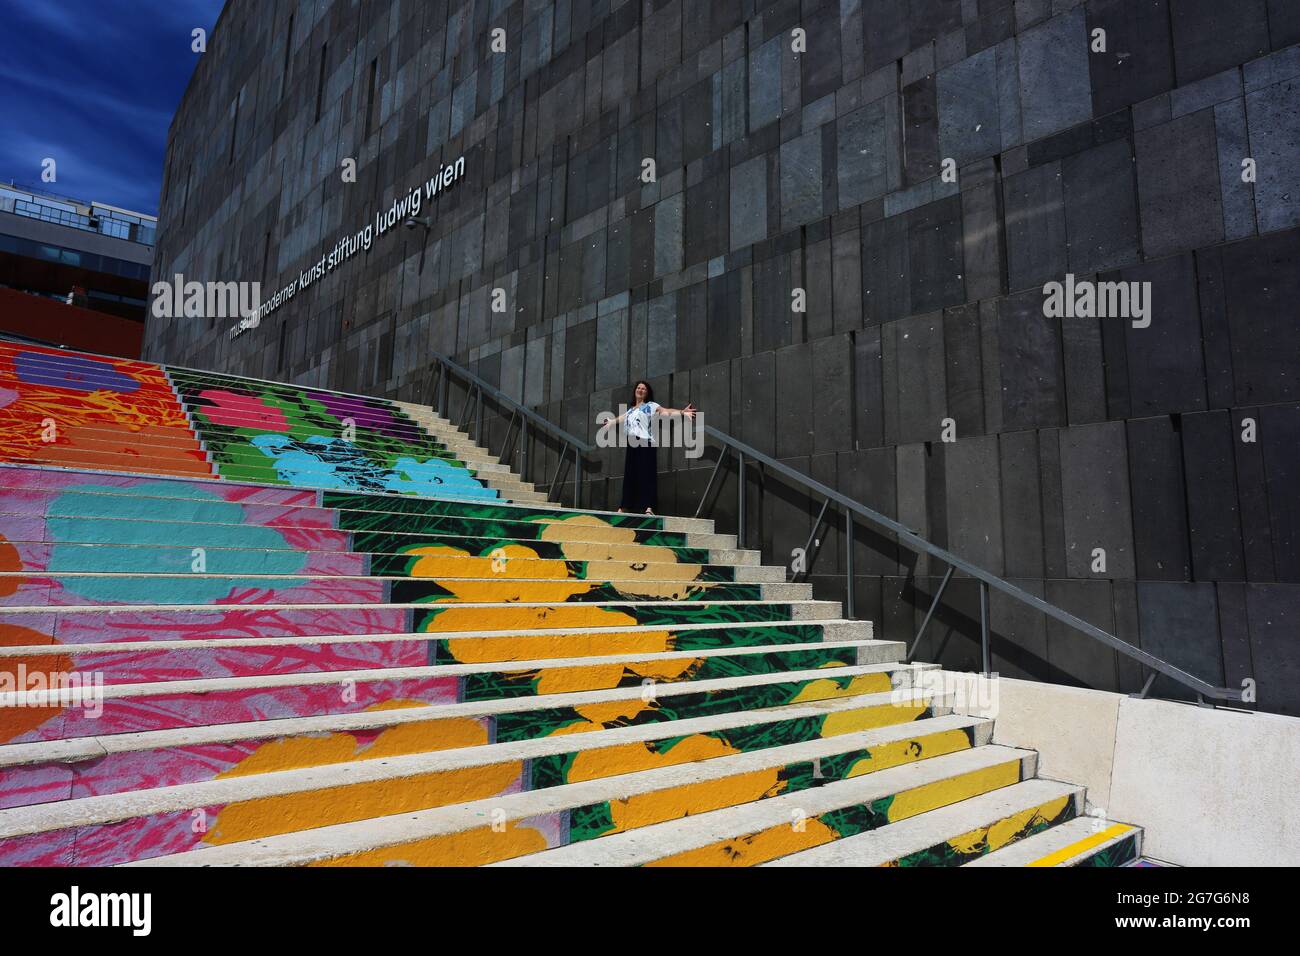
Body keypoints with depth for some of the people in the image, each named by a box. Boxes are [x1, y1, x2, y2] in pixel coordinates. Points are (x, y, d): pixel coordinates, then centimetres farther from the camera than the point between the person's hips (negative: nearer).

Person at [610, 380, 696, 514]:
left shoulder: (651, 405, 7)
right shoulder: (631, 410, 24)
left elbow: (666, 411, -6)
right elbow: (620, 418, 41)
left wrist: (682, 412, -20)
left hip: (645, 444, -6)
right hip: (632, 446, 6)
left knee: (646, 475, -12)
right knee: (629, 476, 7)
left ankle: (649, 507, -18)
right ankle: (625, 506, 12)